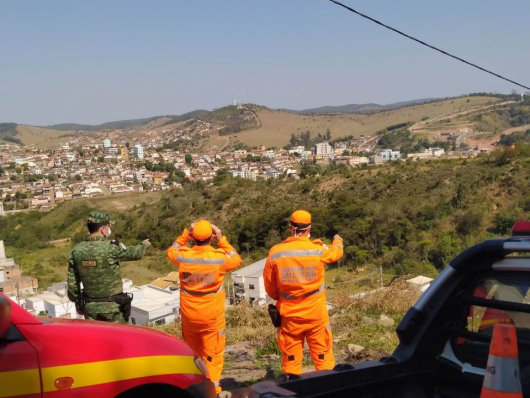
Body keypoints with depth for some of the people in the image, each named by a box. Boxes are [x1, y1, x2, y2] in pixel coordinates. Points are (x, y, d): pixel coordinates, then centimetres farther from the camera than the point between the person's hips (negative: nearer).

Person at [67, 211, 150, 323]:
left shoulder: (76, 250, -3)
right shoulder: (111, 247, -18)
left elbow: (72, 282, 3)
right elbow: (134, 253, 0)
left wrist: (77, 302, 17)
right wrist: (144, 245, 21)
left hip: (90, 307, 5)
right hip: (113, 306, -4)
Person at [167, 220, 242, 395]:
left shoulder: (183, 256, -12)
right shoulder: (219, 257, -18)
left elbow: (171, 251, 13)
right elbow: (237, 260, 5)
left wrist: (185, 234, 5)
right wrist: (222, 239, 0)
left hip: (188, 315, 3)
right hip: (212, 316, -3)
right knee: (213, 354, 8)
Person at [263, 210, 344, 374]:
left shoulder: (275, 253, -9)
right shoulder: (318, 250, -11)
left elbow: (270, 288, 2)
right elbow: (336, 251, 14)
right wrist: (338, 240, 37)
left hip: (289, 316, 1)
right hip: (316, 314, -1)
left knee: (291, 358, 11)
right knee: (323, 357, 11)